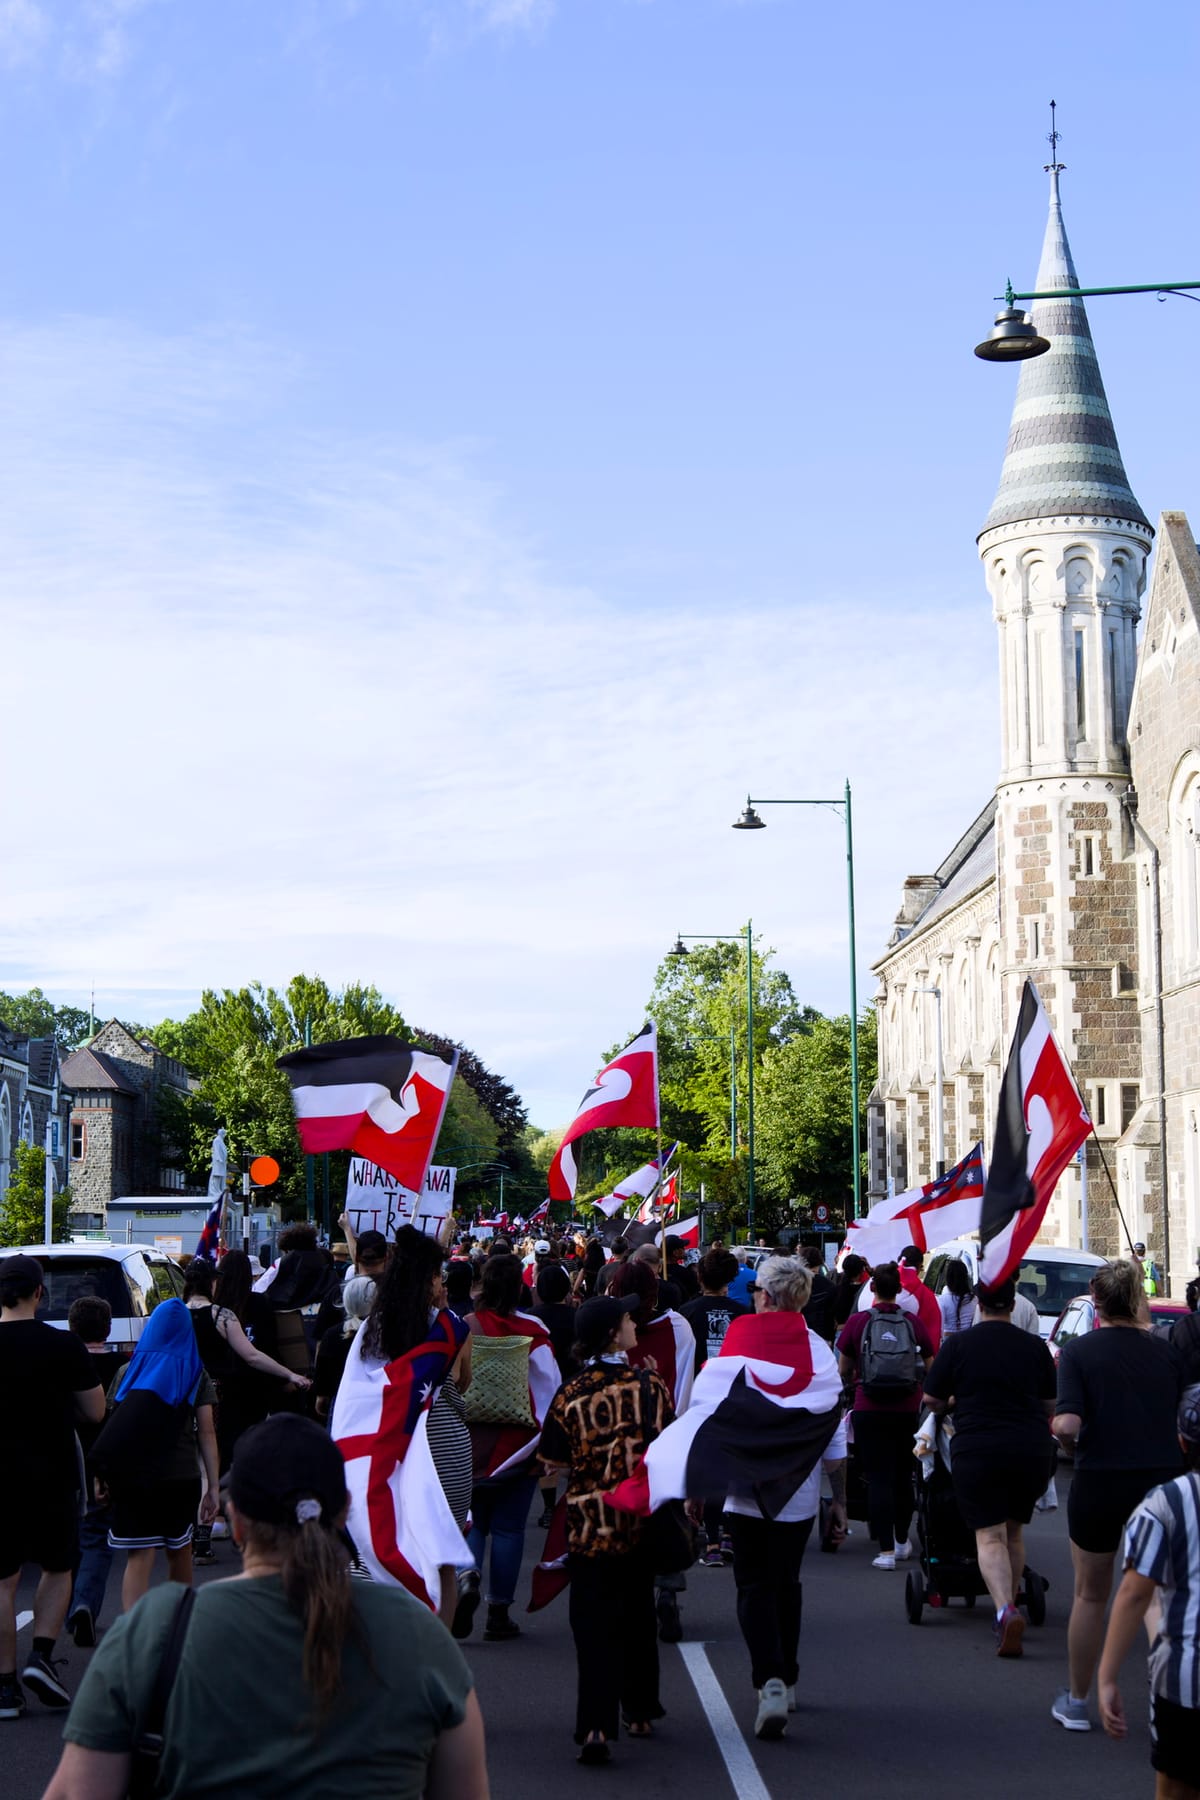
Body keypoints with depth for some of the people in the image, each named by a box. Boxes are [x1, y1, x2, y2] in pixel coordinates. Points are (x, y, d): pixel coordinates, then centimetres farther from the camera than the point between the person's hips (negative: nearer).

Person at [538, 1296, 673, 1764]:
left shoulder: (569, 1396, -7)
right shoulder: (650, 1386, -8)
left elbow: (553, 1464, -2)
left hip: (589, 1523, -1)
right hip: (641, 1519, 1)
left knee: (593, 1624, 2)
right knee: (637, 1615, 19)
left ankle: (595, 1726, -11)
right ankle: (639, 1711, 31)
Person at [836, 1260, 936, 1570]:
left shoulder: (857, 1322, -4)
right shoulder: (914, 1322, -1)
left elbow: (843, 1368, 6)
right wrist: (925, 1393, 23)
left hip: (869, 1409, -2)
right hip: (907, 1411, 2)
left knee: (878, 1479, 1)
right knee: (903, 1477, 17)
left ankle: (886, 1550, -5)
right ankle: (902, 1541, 32)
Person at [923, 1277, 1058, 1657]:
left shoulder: (958, 1344, -4)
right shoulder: (1035, 1347, 4)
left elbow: (931, 1399, 3)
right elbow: (1050, 1404, 14)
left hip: (978, 1451, -3)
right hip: (1032, 1451, 3)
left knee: (989, 1535, -3)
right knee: (1014, 1531, 20)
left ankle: (1005, 1610, -24)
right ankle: (1010, 1604, 27)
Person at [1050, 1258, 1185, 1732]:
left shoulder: (1079, 1350, -8)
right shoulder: (1162, 1351, 4)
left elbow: (1068, 1424, -18)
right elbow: (1174, 1418, 9)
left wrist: (1061, 1432, 3)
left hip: (1099, 1483, -2)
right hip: (1162, 1481, 2)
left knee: (1090, 1595, 16)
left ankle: (1075, 1702, 28)